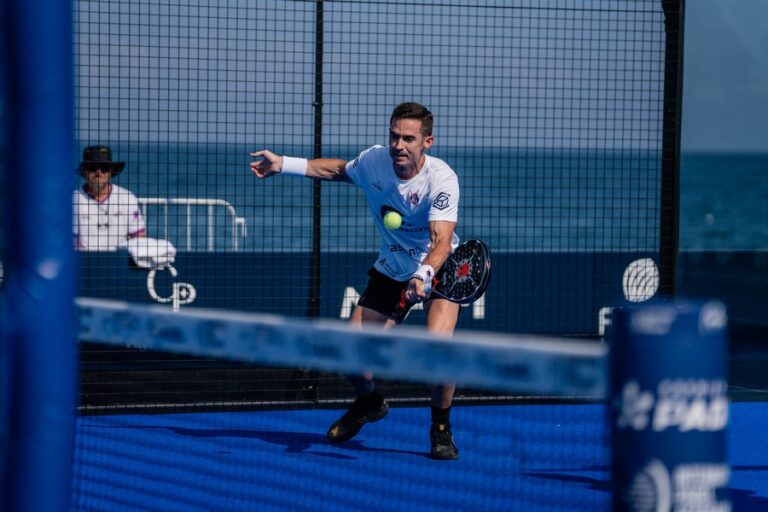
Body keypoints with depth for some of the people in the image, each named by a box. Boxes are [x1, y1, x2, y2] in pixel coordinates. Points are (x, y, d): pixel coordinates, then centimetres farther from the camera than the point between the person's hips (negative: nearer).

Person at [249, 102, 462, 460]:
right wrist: (284, 165, 11)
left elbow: (442, 241, -40)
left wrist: (423, 275, -58)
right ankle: (369, 402, 33)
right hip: (392, 270, 5)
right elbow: (339, 170, 12)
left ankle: (441, 429, -4)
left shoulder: (441, 179, -28)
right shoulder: (373, 161, -13)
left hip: (440, 269, -5)